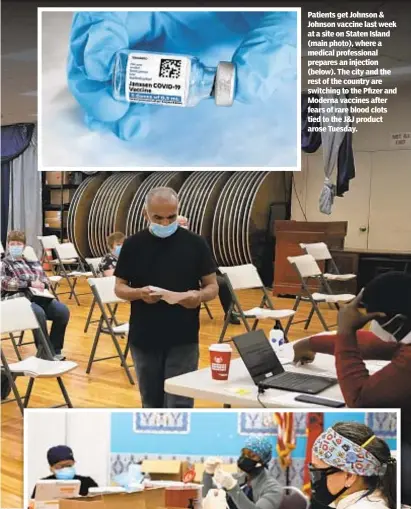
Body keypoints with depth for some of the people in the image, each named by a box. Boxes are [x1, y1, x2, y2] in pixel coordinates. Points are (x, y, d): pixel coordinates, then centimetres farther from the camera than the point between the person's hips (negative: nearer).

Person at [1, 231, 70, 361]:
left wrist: (42, 284, -6)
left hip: (38, 296, 5)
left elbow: (46, 279, 21)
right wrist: (30, 283, -16)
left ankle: (55, 350, -9)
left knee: (63, 311, -20)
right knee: (38, 313, -36)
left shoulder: (33, 262, 23)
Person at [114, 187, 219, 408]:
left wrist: (199, 296, -21)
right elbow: (119, 287, 4)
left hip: (183, 339, -2)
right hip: (143, 338, 2)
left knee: (180, 404, -3)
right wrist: (139, 293, -19)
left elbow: (212, 285, 2)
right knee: (152, 402, 14)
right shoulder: (133, 245, 1)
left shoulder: (195, 243, -2)